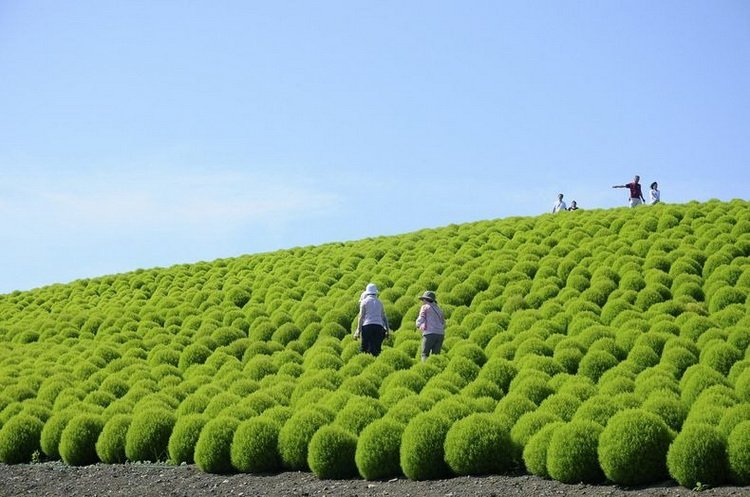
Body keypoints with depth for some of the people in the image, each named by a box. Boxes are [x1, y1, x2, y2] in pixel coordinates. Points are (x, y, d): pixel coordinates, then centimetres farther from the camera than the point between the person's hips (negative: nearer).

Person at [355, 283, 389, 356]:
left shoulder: (364, 301, 5)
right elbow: (384, 317, 12)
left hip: (367, 326, -3)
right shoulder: (379, 302, 16)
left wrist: (358, 331, -3)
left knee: (364, 347, -2)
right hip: (379, 326, 3)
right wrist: (387, 330, 16)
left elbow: (361, 317, -1)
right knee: (377, 348, 3)